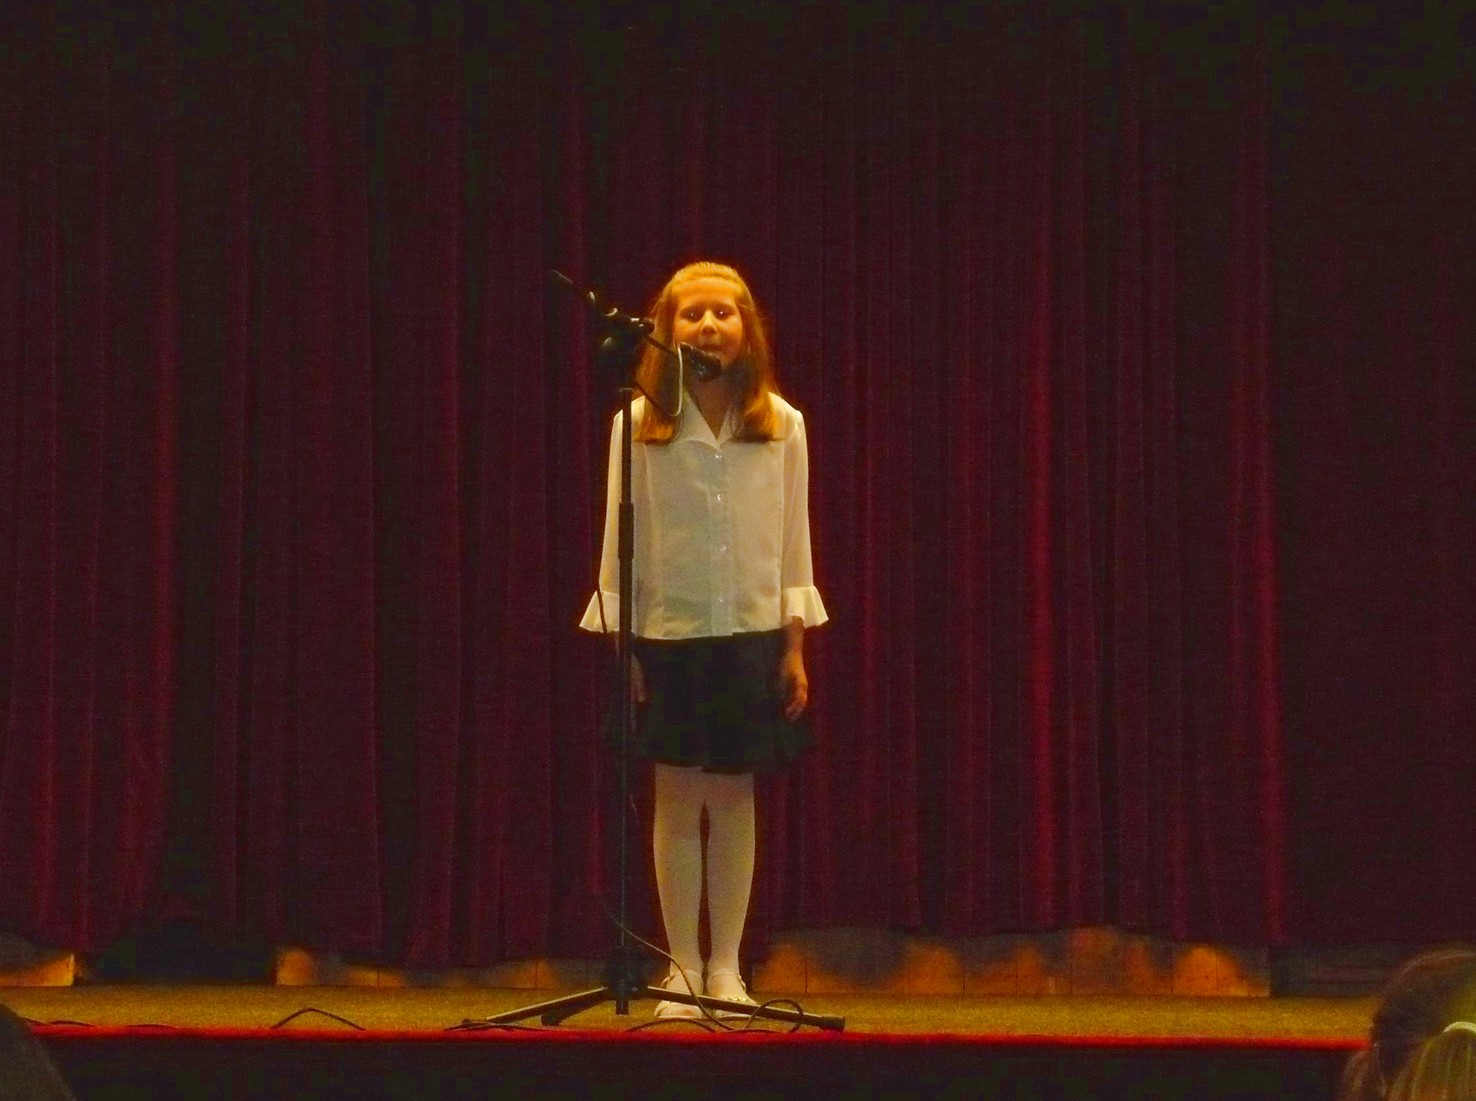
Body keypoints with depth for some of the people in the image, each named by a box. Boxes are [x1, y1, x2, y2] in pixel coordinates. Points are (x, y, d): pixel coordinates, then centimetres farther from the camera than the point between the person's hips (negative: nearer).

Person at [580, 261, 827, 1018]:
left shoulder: (782, 426, 2)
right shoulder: (638, 423, -3)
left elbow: (793, 538, 6)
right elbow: (619, 537, 1)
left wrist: (795, 644, 3)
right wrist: (621, 644, -2)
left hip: (751, 635, 1)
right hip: (666, 634, -1)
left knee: (734, 798, 4)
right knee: (677, 800, 2)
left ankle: (726, 967, 12)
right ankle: (683, 968, 10)